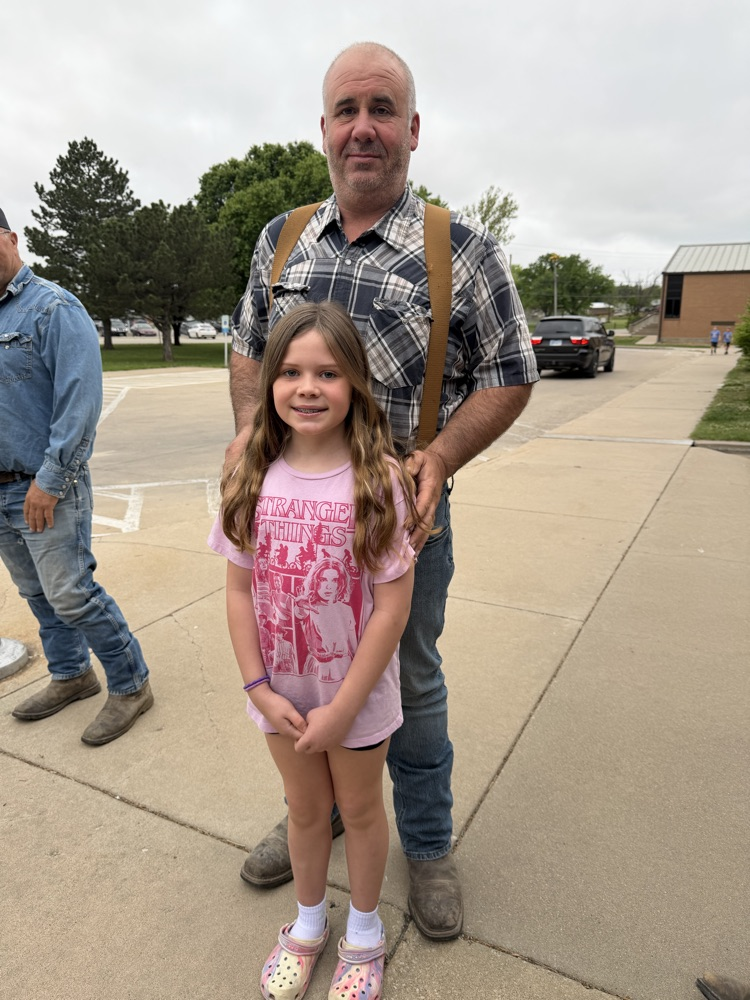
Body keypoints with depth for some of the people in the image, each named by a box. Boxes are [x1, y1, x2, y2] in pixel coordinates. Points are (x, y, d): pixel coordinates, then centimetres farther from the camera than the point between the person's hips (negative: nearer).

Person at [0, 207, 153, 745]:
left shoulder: (53, 308, -10)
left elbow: (80, 400, -18)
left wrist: (49, 479, -20)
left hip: (48, 486, -7)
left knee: (71, 594, -5)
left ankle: (131, 685, 12)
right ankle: (71, 675, 35)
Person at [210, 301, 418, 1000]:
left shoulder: (377, 479, -21)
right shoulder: (253, 477, -10)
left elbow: (392, 606, -19)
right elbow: (239, 590, -4)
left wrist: (343, 707, -16)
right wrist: (259, 687, -8)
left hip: (356, 693, -2)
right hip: (282, 692, 3)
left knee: (359, 810, 22)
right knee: (305, 809, 25)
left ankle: (364, 930, 51)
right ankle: (308, 922, 54)